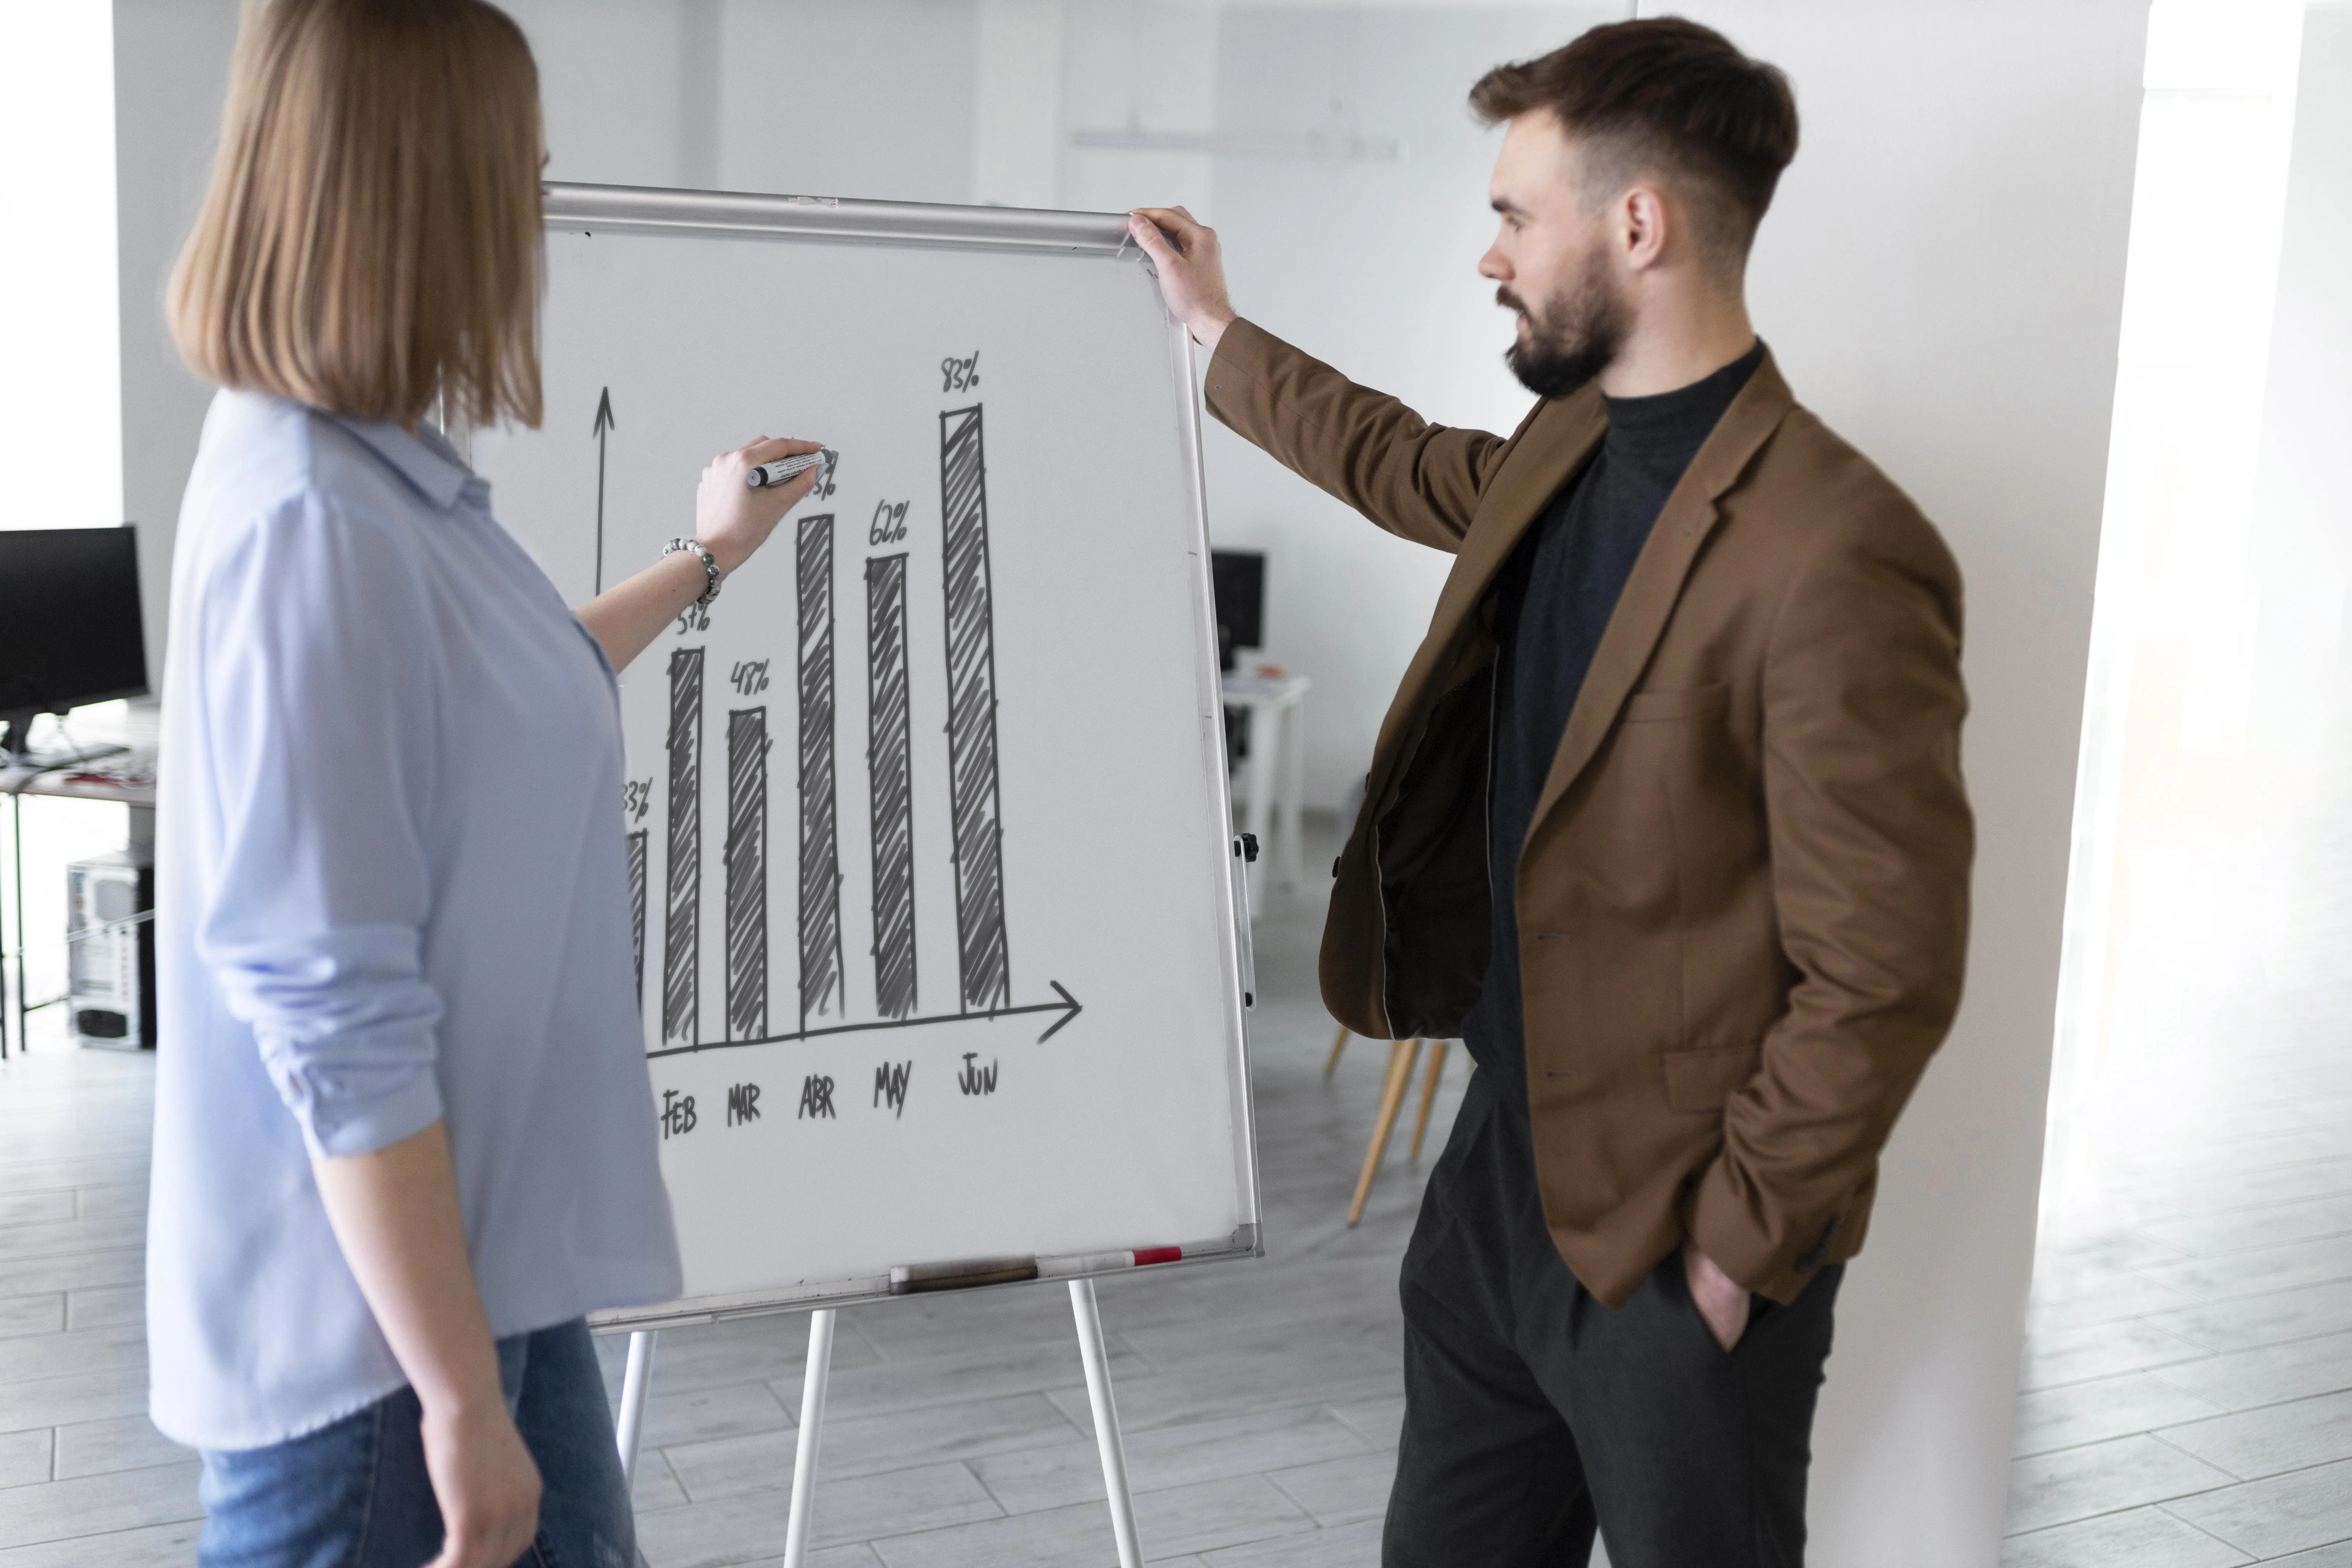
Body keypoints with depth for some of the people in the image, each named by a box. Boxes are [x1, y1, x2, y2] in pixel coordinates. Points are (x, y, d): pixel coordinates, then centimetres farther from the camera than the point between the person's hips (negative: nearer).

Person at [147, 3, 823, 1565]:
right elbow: (338, 1030, -25)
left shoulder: (387, 476, 5)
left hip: (478, 1252, 9)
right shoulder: (309, 526, -24)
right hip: (366, 1323, -9)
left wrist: (705, 560, 36)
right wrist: (461, 1399, -20)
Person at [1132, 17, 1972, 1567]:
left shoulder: (1838, 553, -26)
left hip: (1676, 1237, -8)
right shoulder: (1564, 449, 2)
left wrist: (1731, 1248, -16)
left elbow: (1883, 973, -23)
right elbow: (1411, 468, 27)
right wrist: (1215, 337, 34)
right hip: (1511, 1149, 8)